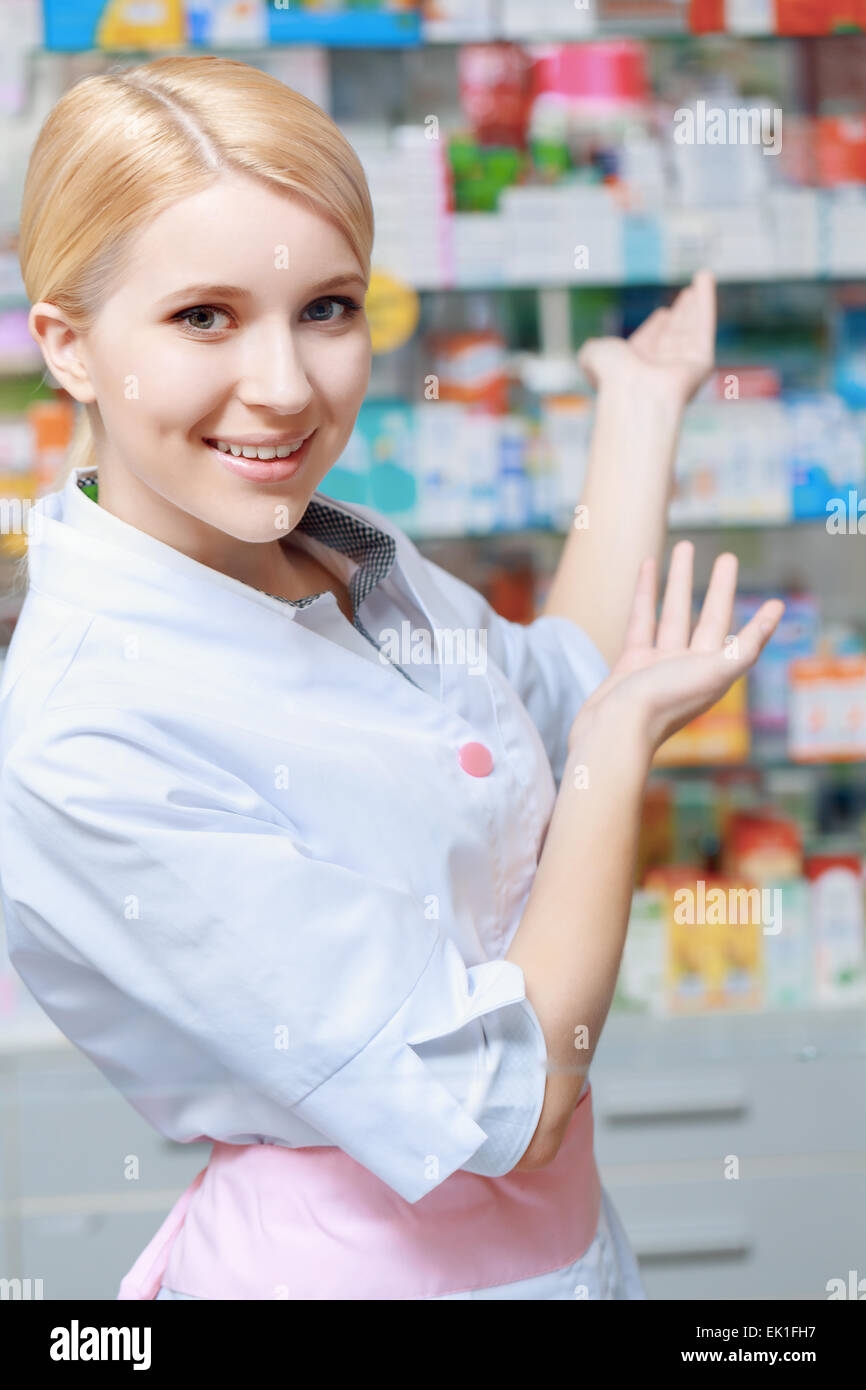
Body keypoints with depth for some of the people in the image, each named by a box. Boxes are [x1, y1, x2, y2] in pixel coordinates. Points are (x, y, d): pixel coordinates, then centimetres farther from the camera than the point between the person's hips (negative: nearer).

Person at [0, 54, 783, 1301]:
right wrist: (629, 729, -14)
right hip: (371, 1261, -7)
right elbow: (507, 1109, -24)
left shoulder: (349, 556, -5)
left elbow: (574, 699, 14)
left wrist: (642, 401, 13)